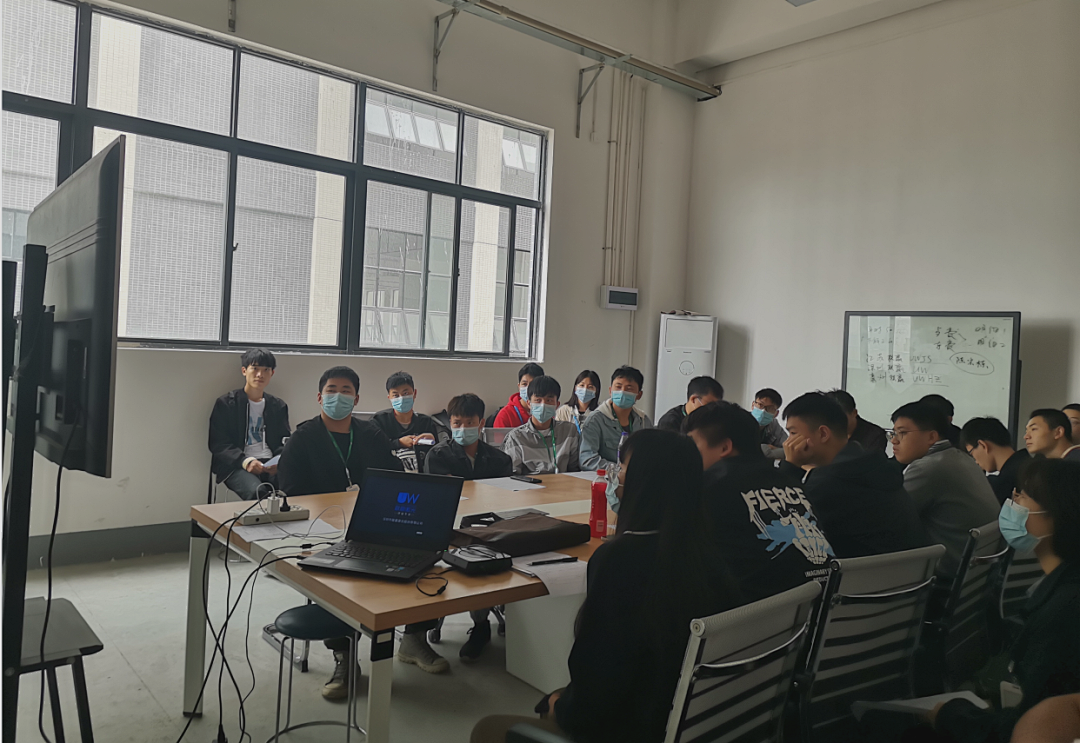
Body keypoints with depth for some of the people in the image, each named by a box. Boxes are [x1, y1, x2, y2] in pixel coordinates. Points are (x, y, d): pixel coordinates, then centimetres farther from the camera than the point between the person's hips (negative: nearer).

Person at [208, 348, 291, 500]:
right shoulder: (225, 403, 8)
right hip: (236, 466, -3)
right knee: (258, 492, -36)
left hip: (271, 465, 3)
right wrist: (245, 462, -17)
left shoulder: (279, 406, 19)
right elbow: (218, 444, 0)